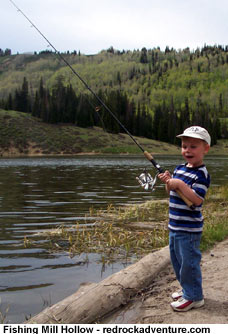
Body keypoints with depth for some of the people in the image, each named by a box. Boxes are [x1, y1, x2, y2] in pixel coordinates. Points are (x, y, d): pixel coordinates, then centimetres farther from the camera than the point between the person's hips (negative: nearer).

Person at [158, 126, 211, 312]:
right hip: (175, 225, 9)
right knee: (177, 259, 20)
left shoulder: (202, 174, -17)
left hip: (189, 229, -9)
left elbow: (197, 200, -27)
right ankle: (187, 289, 37)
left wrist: (180, 184, -31)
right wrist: (168, 182, -3)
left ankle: (194, 297, 16)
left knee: (189, 261, 0)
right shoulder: (180, 168, 9)